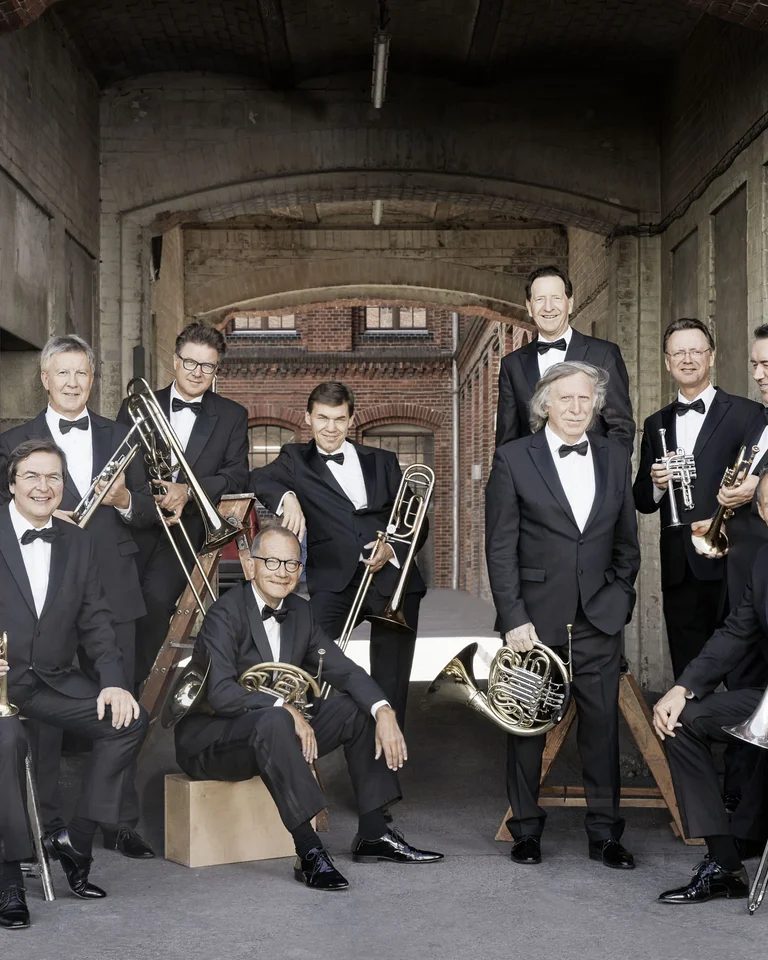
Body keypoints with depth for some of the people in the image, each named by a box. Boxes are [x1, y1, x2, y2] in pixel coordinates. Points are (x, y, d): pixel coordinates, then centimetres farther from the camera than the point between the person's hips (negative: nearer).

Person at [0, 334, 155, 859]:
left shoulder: (120, 436, 13)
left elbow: (148, 514, 11)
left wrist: (125, 500, -9)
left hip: (113, 593, 2)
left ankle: (121, 823, 14)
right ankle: (49, 824, 15)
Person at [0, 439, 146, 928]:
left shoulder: (79, 543, 11)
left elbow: (96, 621, 8)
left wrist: (113, 682, -8)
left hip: (53, 680, 5)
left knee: (131, 719, -16)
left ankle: (77, 837, -3)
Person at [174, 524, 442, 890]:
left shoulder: (300, 612, 6)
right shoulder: (226, 613, -17)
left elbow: (343, 669, 1)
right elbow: (219, 693, -29)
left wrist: (383, 711, -16)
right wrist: (284, 708, -31)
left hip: (276, 728, 8)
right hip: (210, 741, -8)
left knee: (359, 706, -1)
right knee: (273, 720, -38)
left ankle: (373, 834, 0)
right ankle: (309, 853, -36)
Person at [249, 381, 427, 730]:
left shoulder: (382, 461, 18)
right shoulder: (297, 460, 14)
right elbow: (257, 479, -5)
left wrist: (393, 550, -5)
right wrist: (287, 497, -25)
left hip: (392, 576, 2)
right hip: (336, 579, -2)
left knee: (390, 685, 2)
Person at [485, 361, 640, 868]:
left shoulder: (615, 456, 8)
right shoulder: (513, 458, -3)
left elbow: (627, 537, 16)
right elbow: (500, 548, -5)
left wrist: (619, 591, 6)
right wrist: (514, 617, -10)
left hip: (599, 616, 3)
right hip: (536, 616, -3)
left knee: (603, 725, 5)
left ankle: (605, 832, 17)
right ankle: (526, 828, 22)